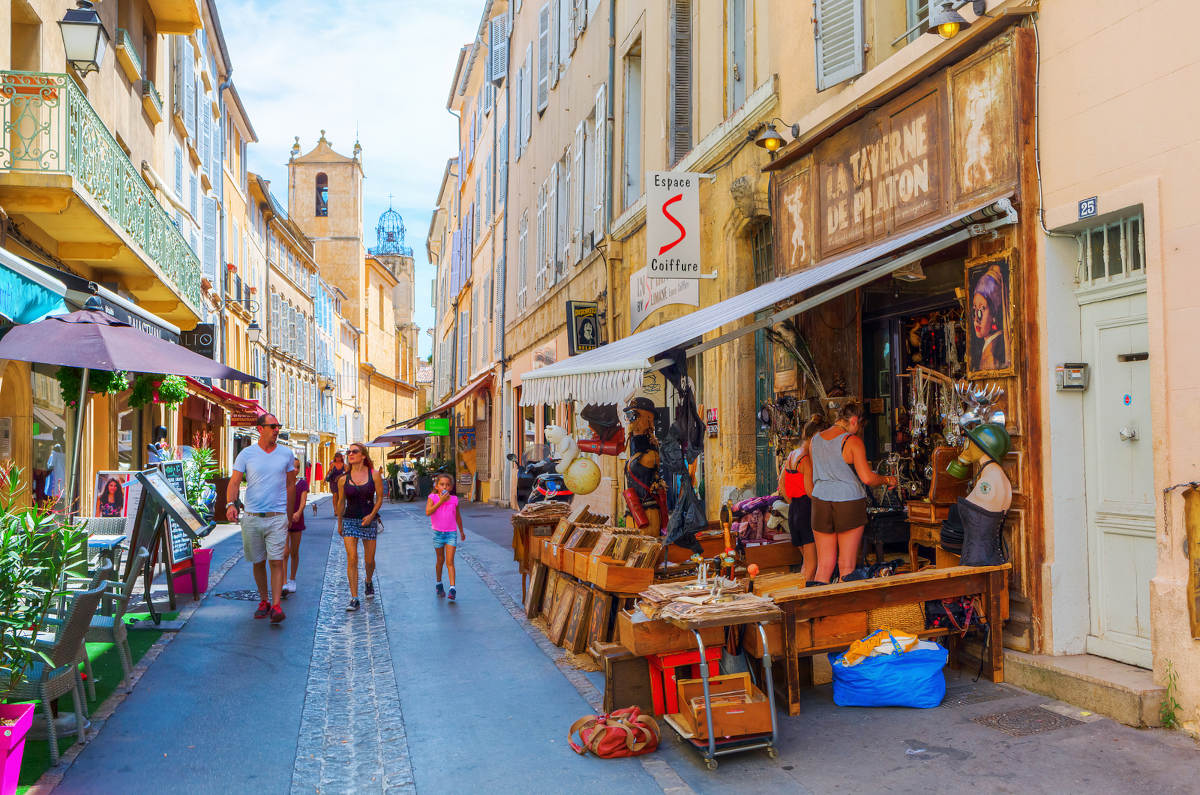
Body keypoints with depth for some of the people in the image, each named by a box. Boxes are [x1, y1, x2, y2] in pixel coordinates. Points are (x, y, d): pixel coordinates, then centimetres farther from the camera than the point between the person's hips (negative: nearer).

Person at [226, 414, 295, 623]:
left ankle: (276, 606, -9)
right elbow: (234, 482, -1)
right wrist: (231, 504, -20)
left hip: (277, 517, -1)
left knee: (276, 561, -9)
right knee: (258, 563, 10)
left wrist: (289, 514, 15)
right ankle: (264, 601, 24)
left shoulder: (286, 454, 6)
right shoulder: (246, 454, 2)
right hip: (252, 517, 1)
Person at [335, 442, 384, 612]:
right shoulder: (344, 479, 1)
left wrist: (372, 515, -12)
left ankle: (369, 581, 42)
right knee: (352, 558, -11)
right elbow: (341, 502, 12)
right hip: (349, 520, 0)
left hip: (369, 520, 0)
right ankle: (354, 598, -9)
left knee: (369, 560, 8)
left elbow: (380, 497, 1)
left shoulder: (374, 475, -3)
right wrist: (339, 523, 17)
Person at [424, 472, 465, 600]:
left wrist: (461, 531, 23)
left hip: (451, 533, 0)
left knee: (450, 562, -8)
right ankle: (438, 584, 35)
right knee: (440, 560, 15)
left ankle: (452, 588, -14)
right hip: (438, 532, 0)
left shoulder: (454, 500, 0)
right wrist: (441, 501, -23)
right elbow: (428, 512, -22)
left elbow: (458, 517, 14)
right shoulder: (433, 498, -5)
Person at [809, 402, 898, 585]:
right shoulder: (853, 441, -9)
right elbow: (867, 478, -14)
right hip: (849, 503, -4)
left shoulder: (814, 441, 8)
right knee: (846, 566, 3)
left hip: (820, 503, 4)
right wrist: (887, 480, 5)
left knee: (824, 565, 8)